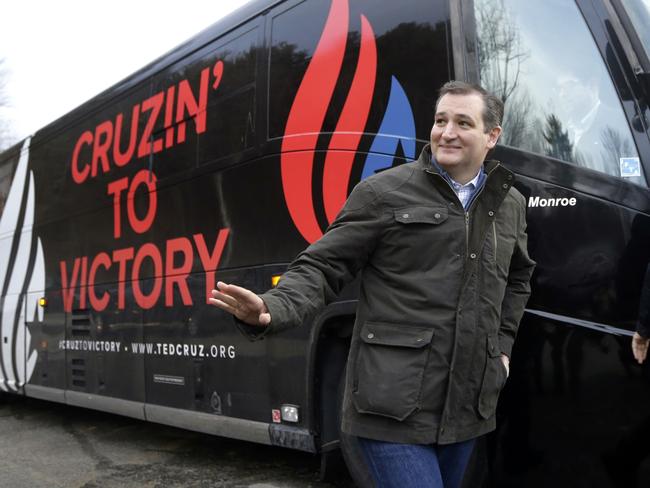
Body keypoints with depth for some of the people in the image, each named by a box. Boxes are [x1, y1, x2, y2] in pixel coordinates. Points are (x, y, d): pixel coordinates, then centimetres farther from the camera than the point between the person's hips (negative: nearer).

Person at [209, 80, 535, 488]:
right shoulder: (383, 192, -5)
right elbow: (323, 267, -6)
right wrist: (272, 310, -24)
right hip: (395, 405, -6)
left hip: (468, 407, 6)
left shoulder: (511, 205, 12)